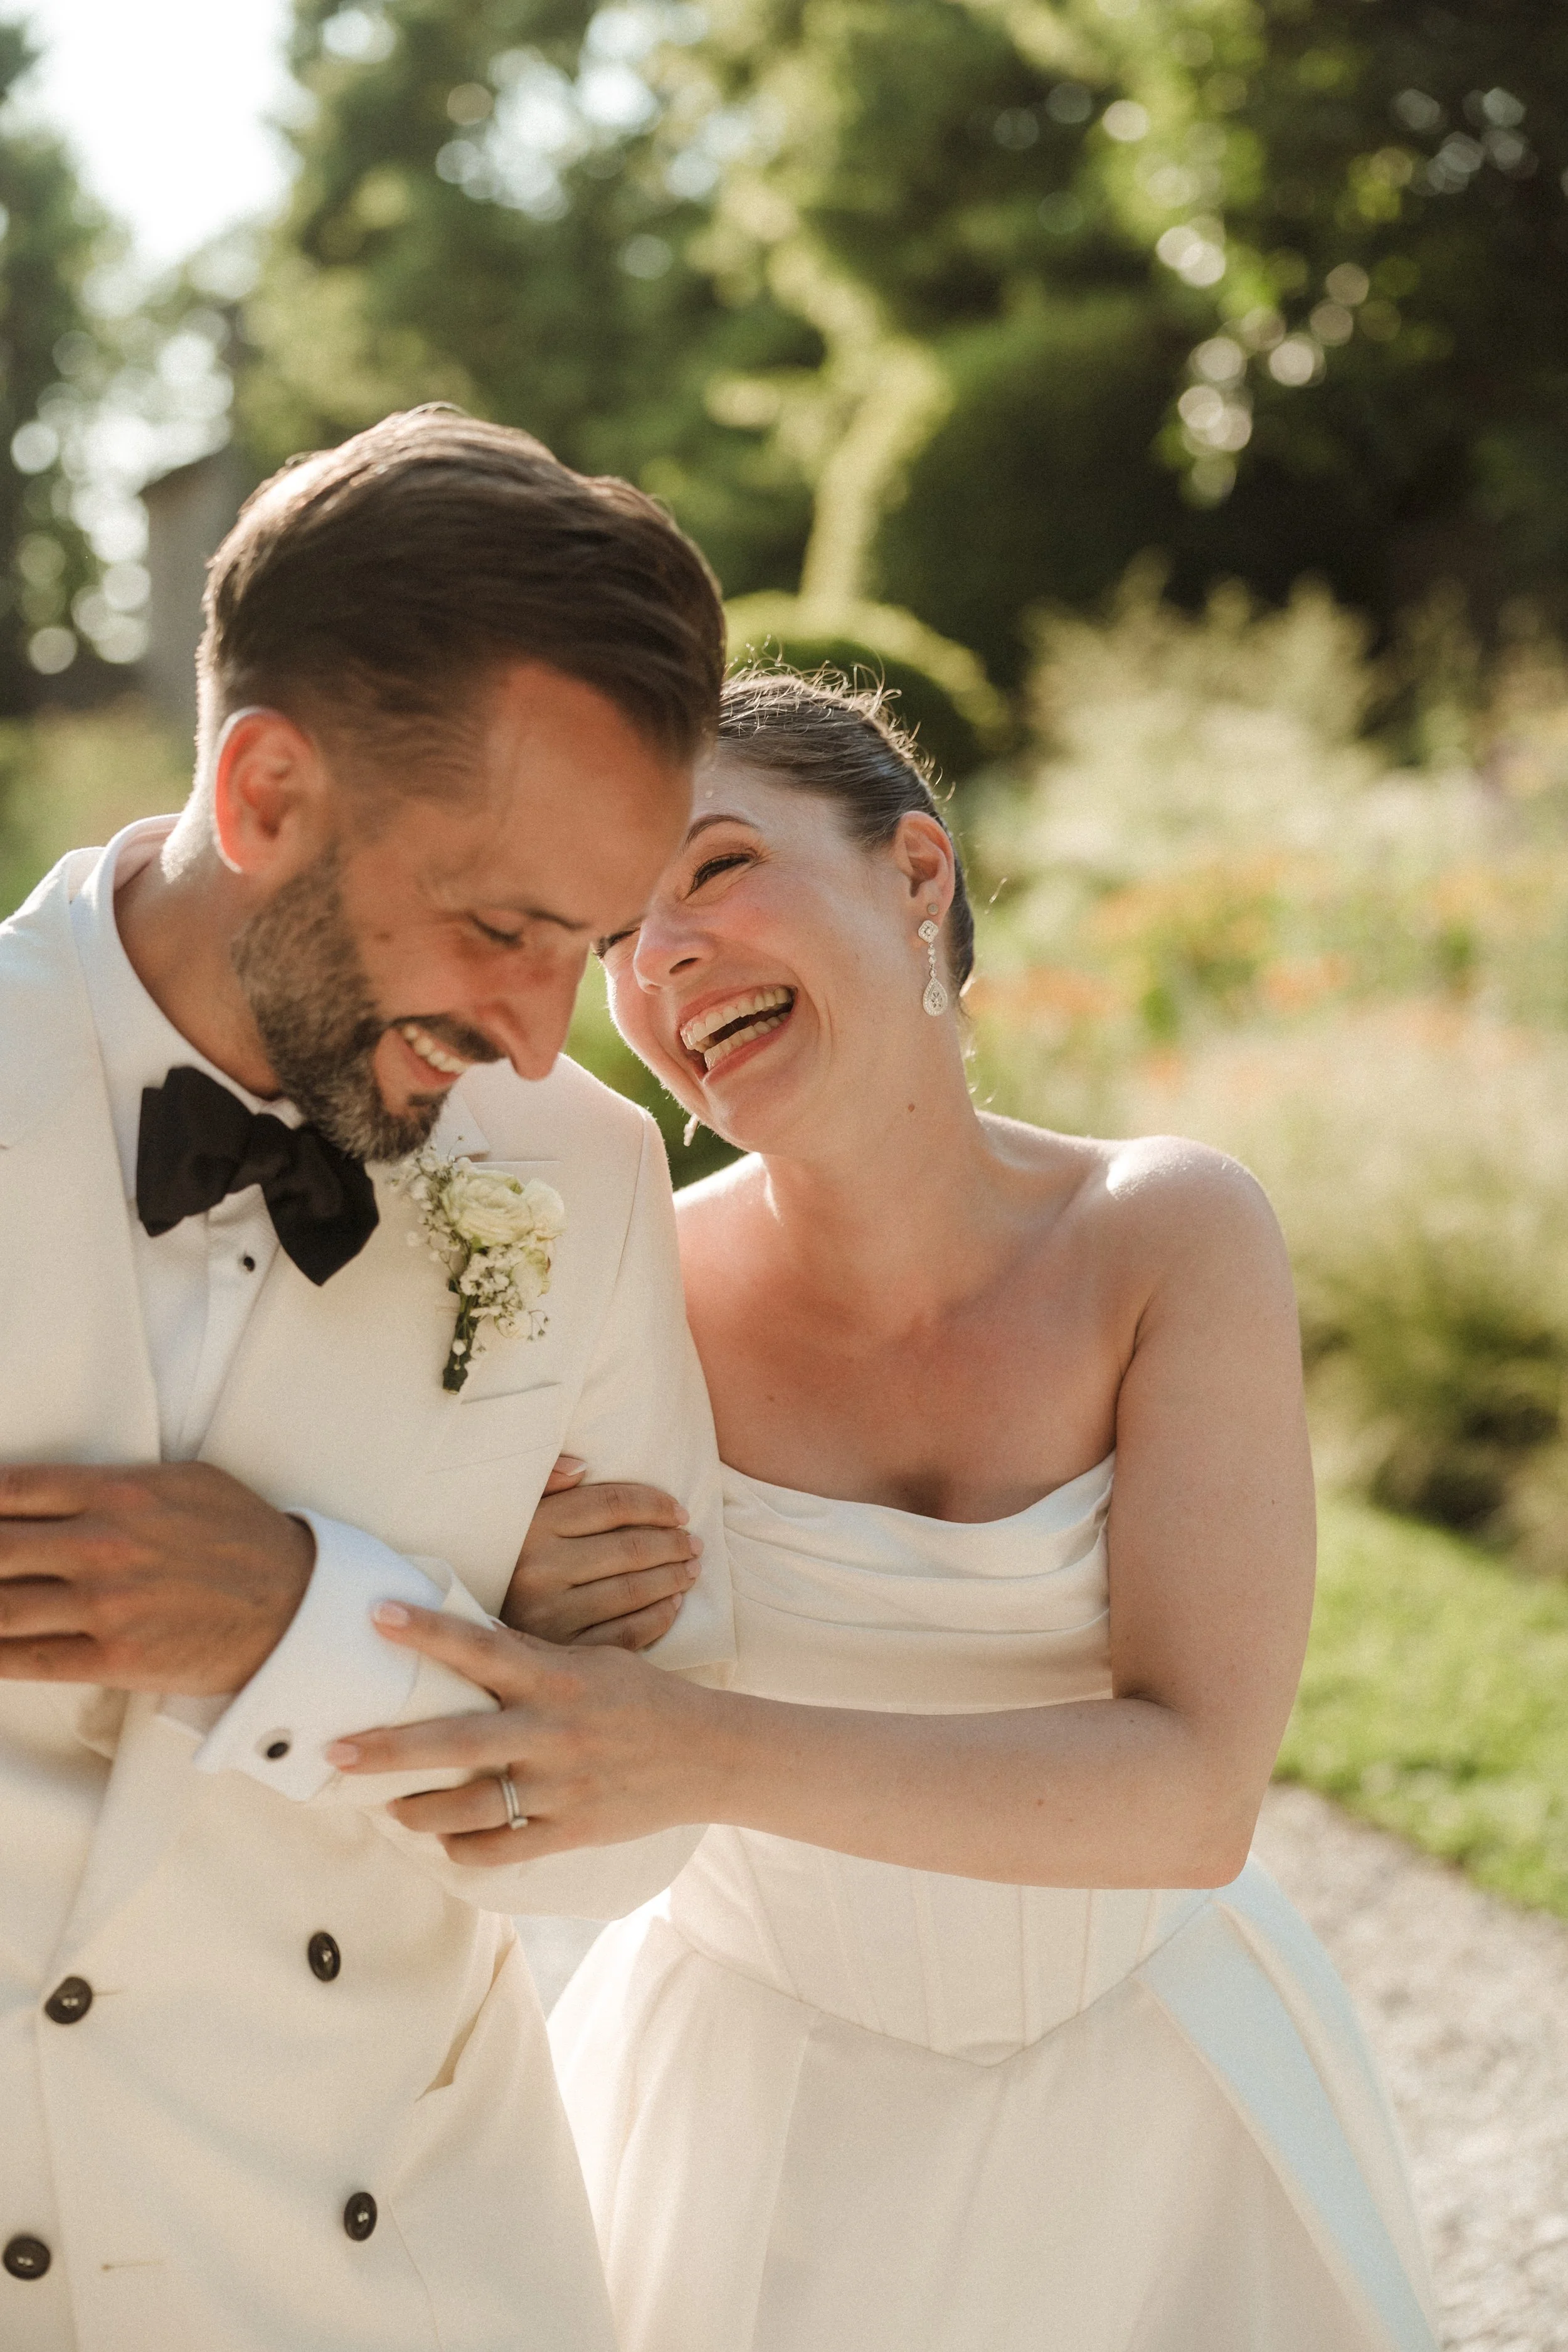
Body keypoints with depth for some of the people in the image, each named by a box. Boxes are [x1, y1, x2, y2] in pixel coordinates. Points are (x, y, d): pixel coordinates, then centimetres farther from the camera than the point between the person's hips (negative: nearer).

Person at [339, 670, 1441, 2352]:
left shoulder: (1180, 1235, -20)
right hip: (763, 2093, 0)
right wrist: (535, 1633, -33)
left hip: (1141, 2070, 0)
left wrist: (710, 1754, -42)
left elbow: (1197, 1790, -29)